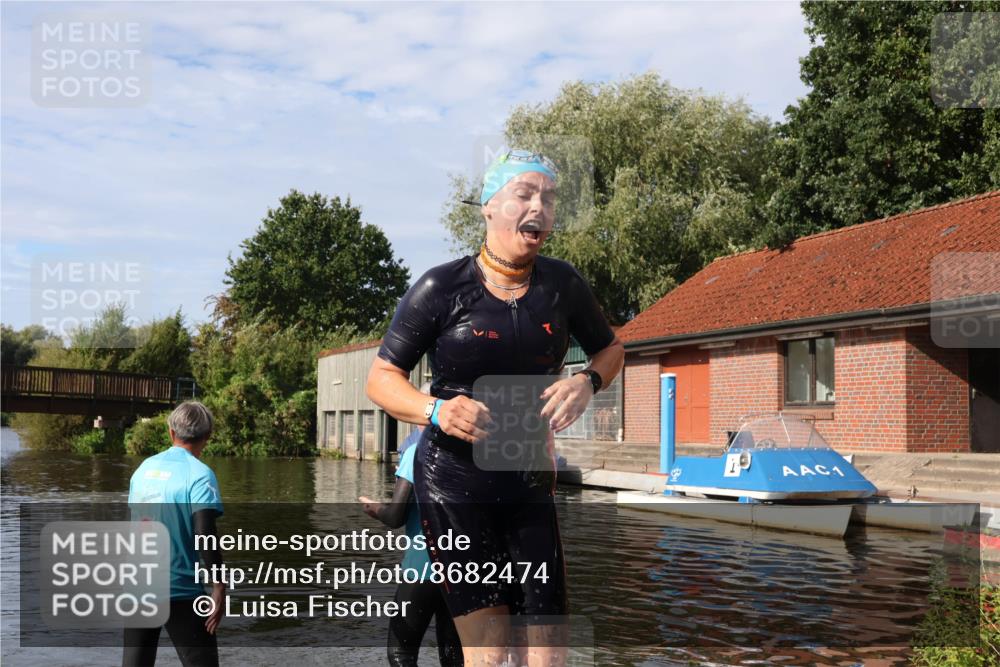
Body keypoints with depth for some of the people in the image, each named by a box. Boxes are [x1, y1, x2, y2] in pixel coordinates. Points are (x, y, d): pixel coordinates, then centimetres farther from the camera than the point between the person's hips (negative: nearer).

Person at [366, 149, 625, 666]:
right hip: (454, 481, -3)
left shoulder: (563, 284, 1)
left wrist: (587, 382, -5)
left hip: (530, 482, 4)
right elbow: (381, 378, -3)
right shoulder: (442, 288, -9)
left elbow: (610, 349, 18)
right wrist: (437, 411, -22)